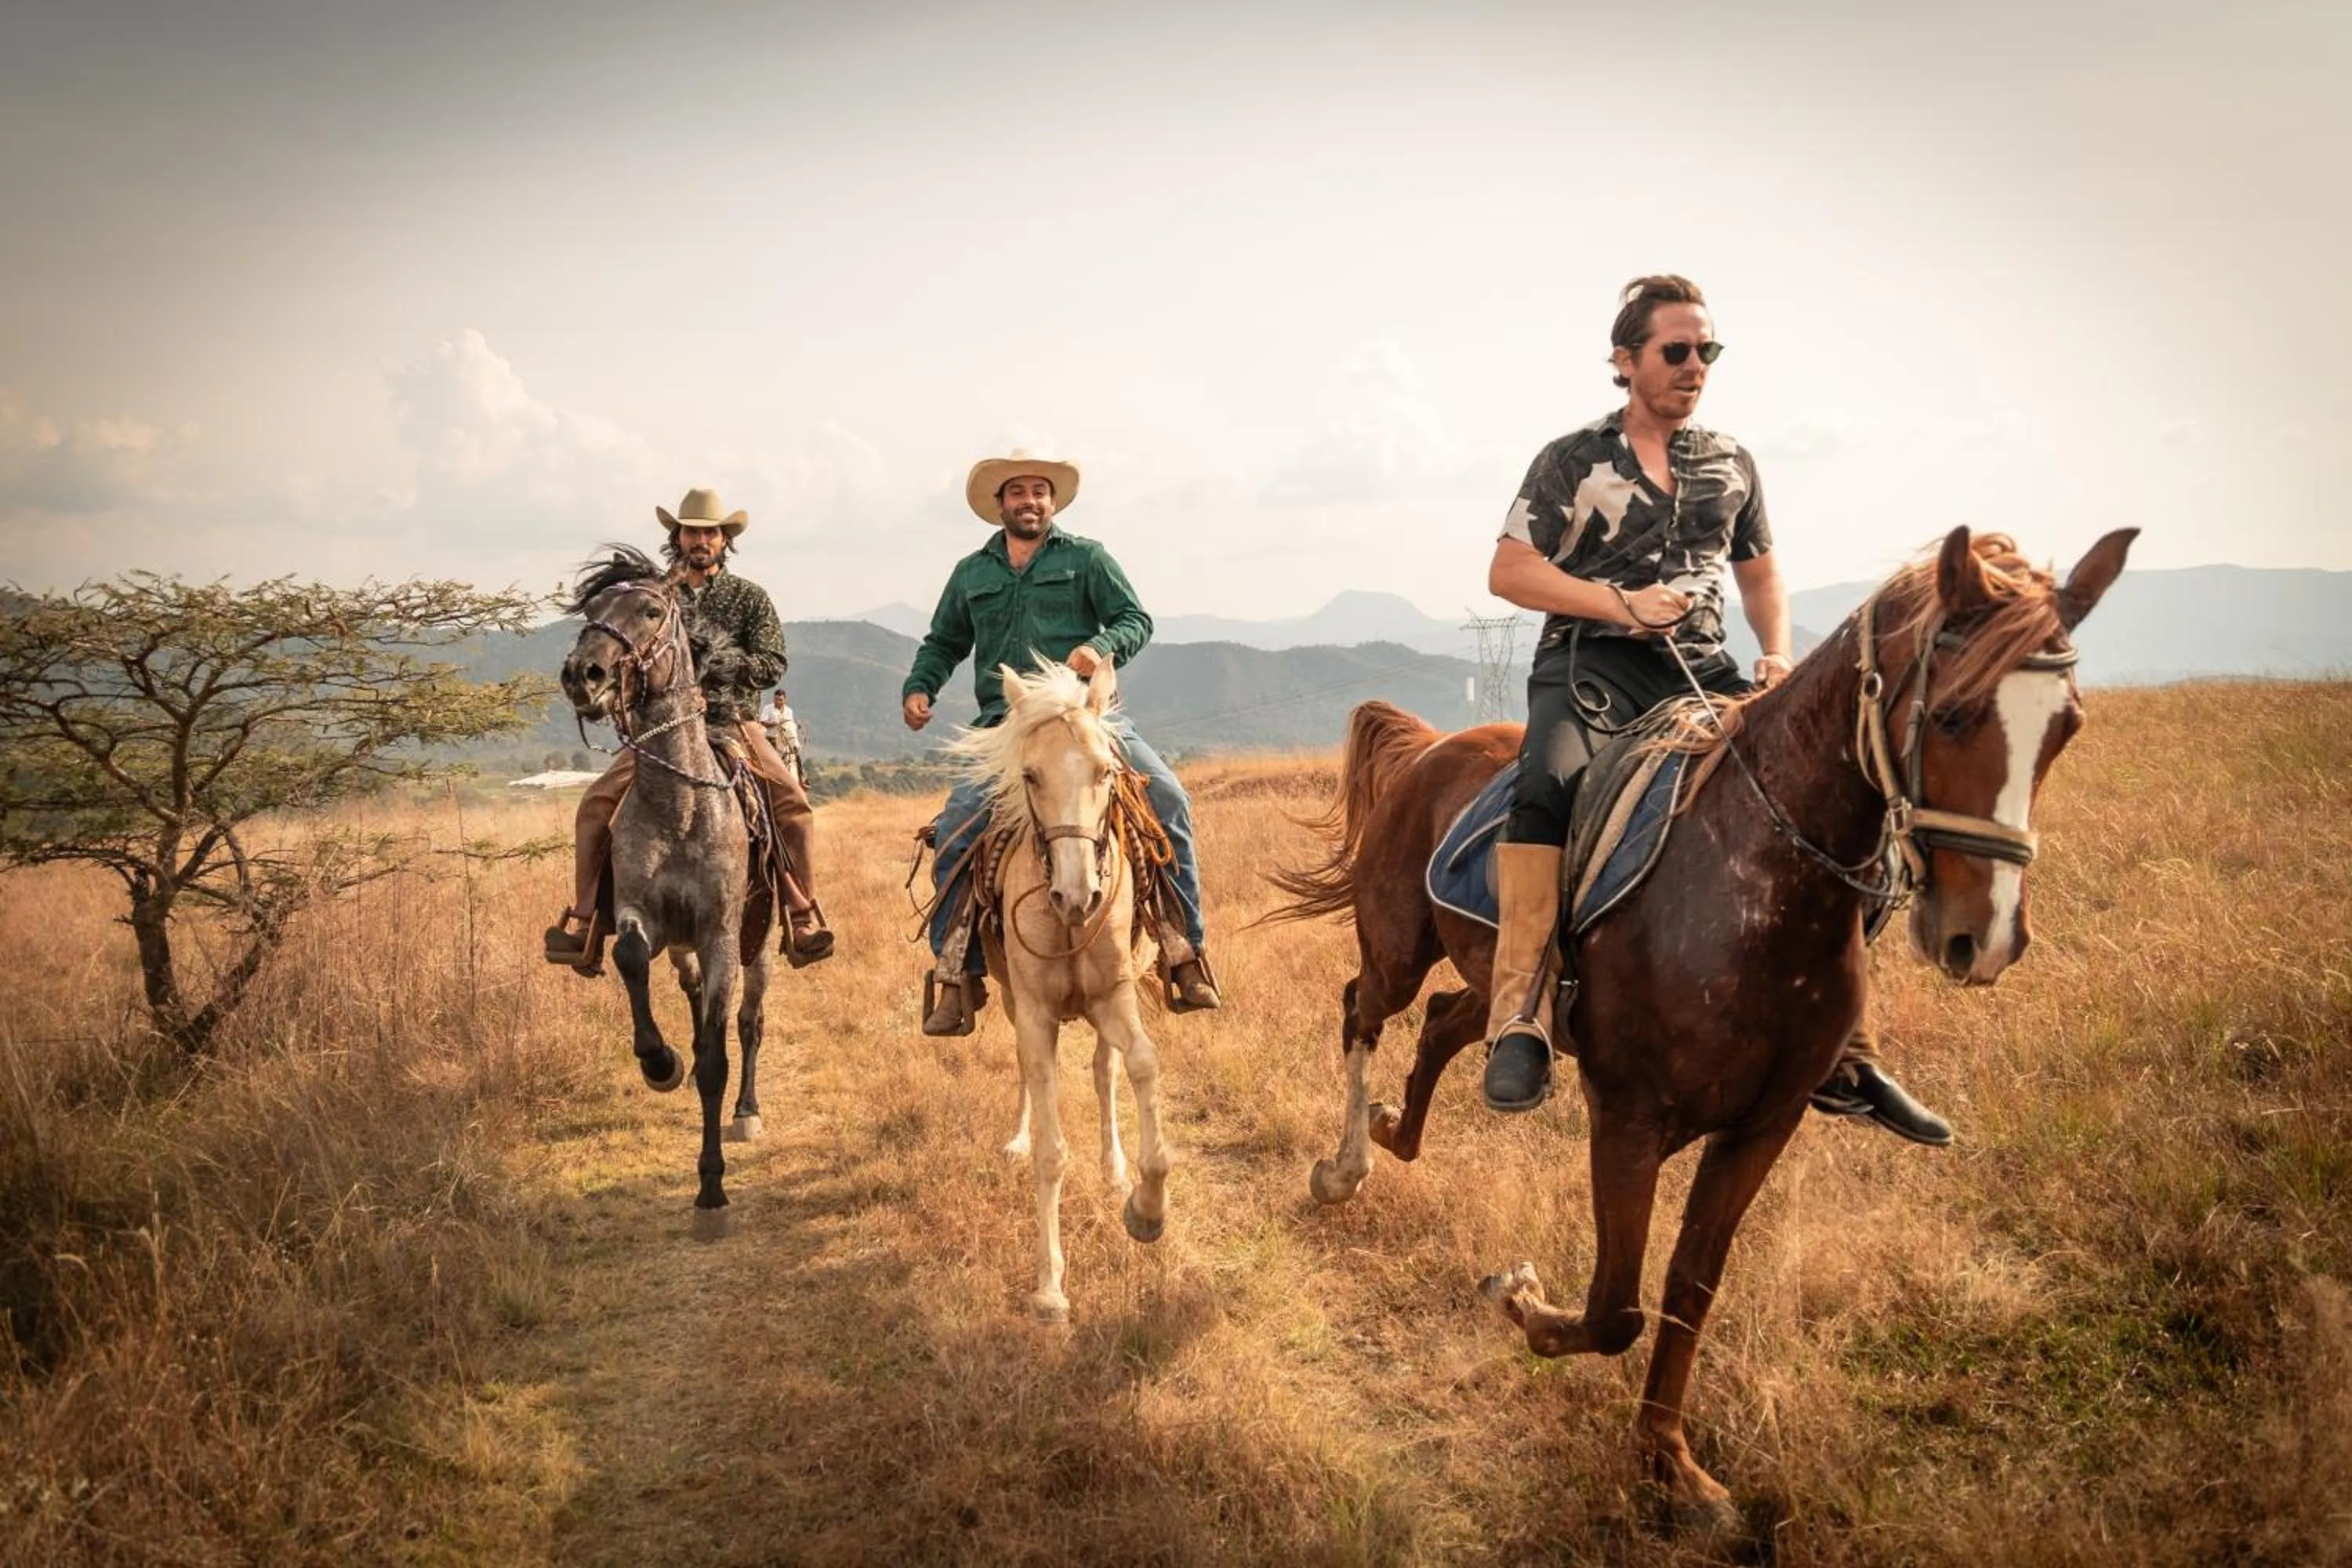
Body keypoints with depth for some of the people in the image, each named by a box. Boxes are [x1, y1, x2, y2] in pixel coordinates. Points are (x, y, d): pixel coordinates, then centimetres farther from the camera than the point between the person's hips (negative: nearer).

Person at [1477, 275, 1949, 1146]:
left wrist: (1777, 654, 4)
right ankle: (1517, 1024, -35)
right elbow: (1508, 571, -2)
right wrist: (1622, 604, -13)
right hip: (1591, 661, -4)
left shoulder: (1732, 463, 18)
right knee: (1549, 782, -37)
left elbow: (1760, 574, 25)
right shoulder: (1572, 460, 4)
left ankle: (1841, 1062, 1)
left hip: (1702, 668, 5)